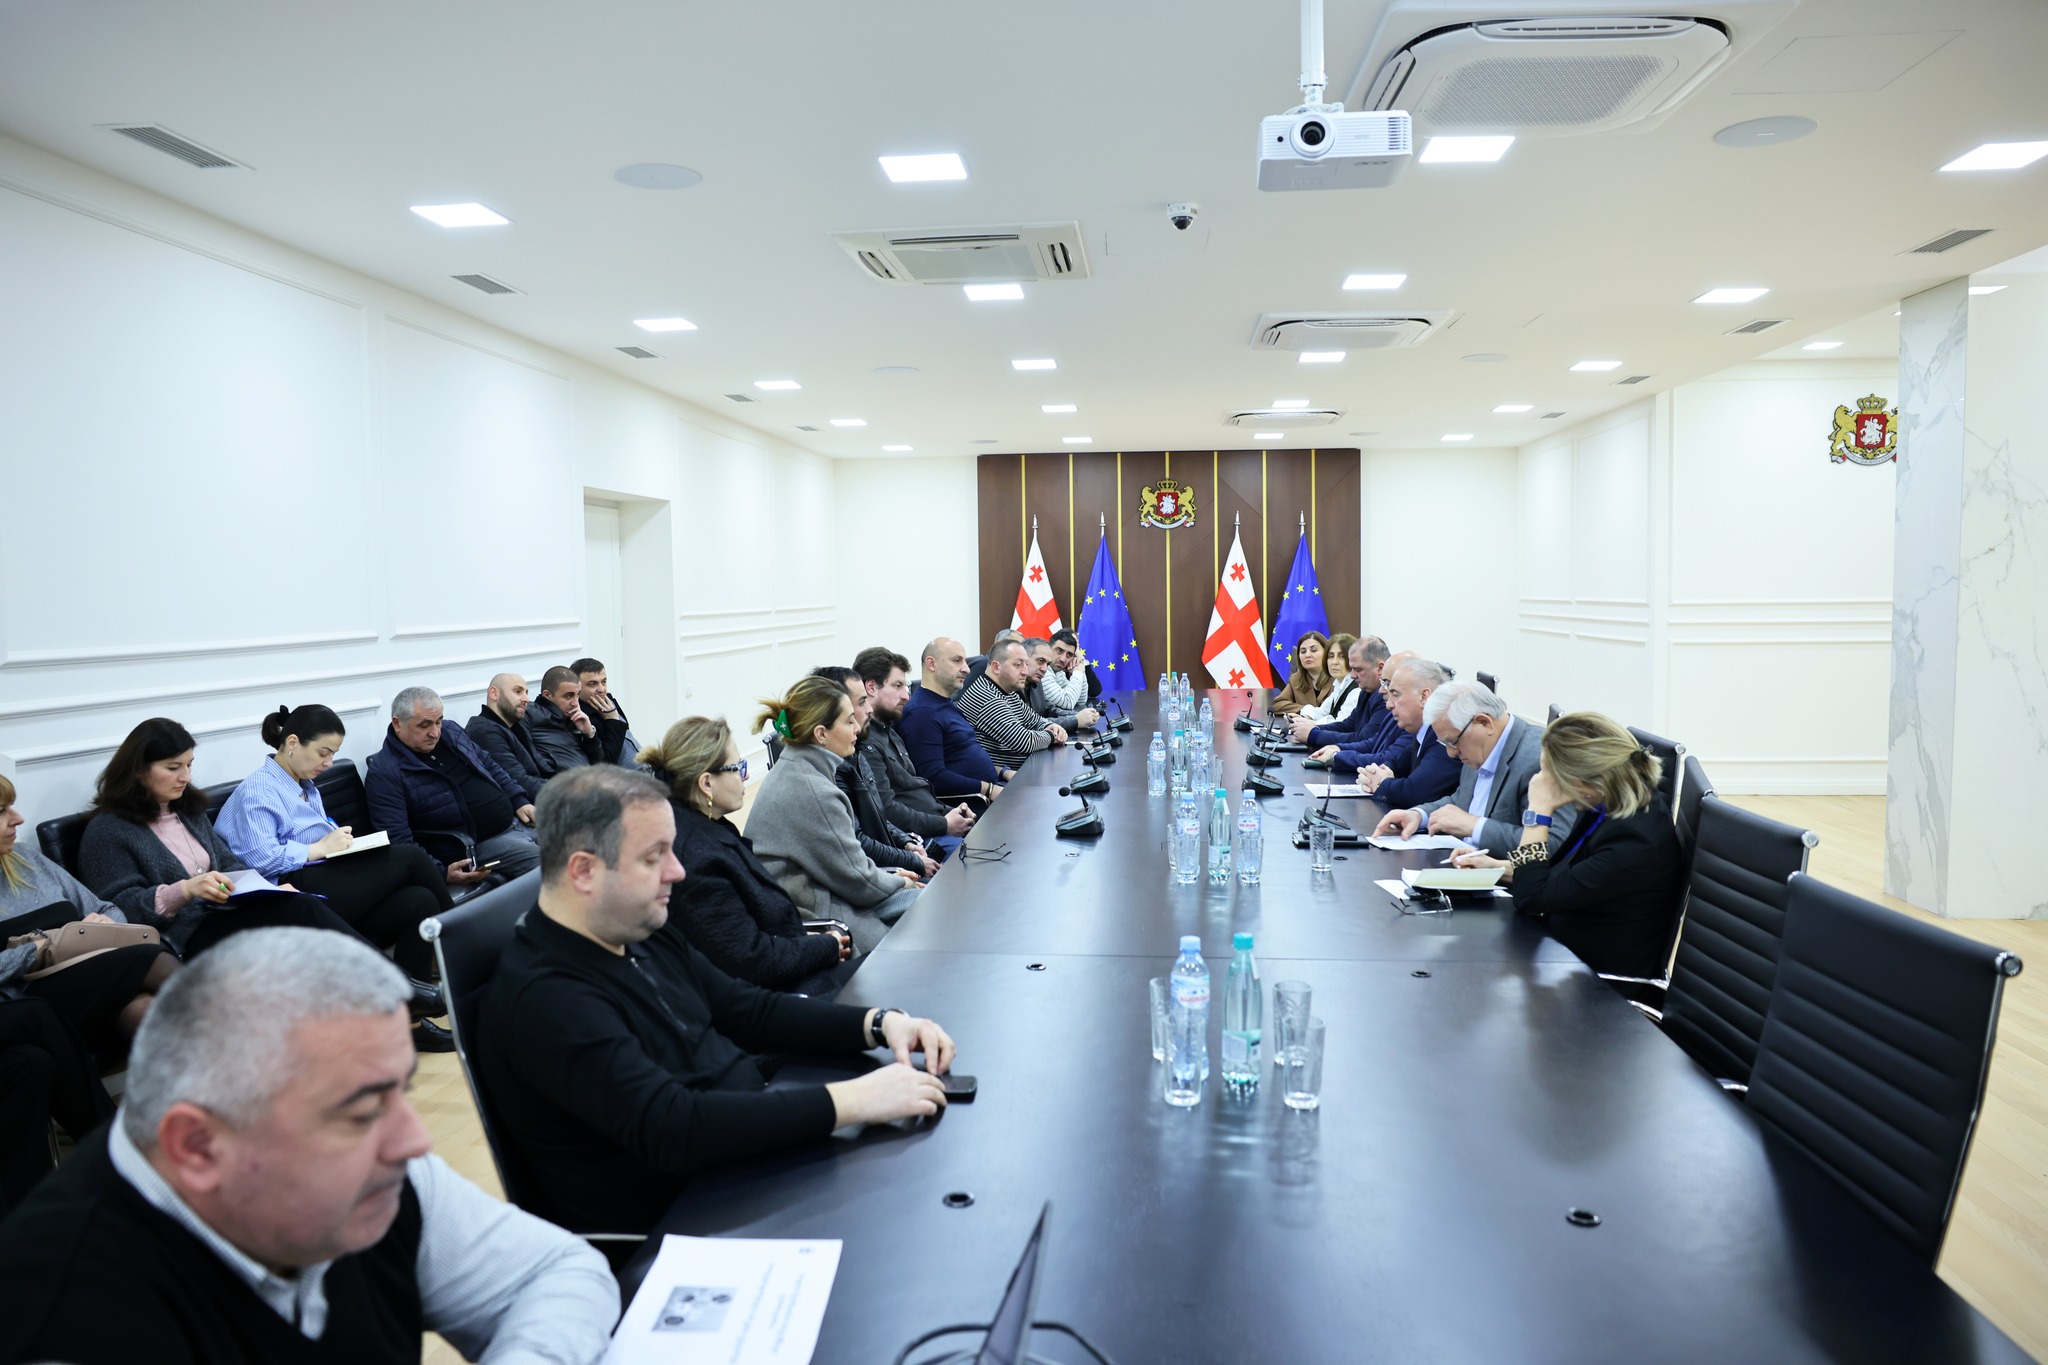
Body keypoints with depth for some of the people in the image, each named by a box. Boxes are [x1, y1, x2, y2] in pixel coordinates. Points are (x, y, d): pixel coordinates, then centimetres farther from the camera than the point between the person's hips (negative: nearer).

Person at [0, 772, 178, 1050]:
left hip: (98, 975, 5)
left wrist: (108, 931, 2)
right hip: (38, 998, -5)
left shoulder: (29, 860, 22)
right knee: (152, 962, -31)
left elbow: (107, 911, 23)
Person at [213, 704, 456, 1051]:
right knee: (410, 856, -18)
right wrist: (321, 848, -10)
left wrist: (339, 839, 8)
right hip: (296, 898, -9)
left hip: (327, 888, 9)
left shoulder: (306, 787, 26)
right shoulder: (258, 790, -3)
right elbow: (261, 859, -16)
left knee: (419, 901, -18)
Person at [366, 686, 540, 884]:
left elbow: (490, 766, 25)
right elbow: (398, 840, -16)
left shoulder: (451, 733, 12)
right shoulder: (384, 775, -10)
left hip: (516, 820, 8)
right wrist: (442, 872, -27)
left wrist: (520, 801, 11)